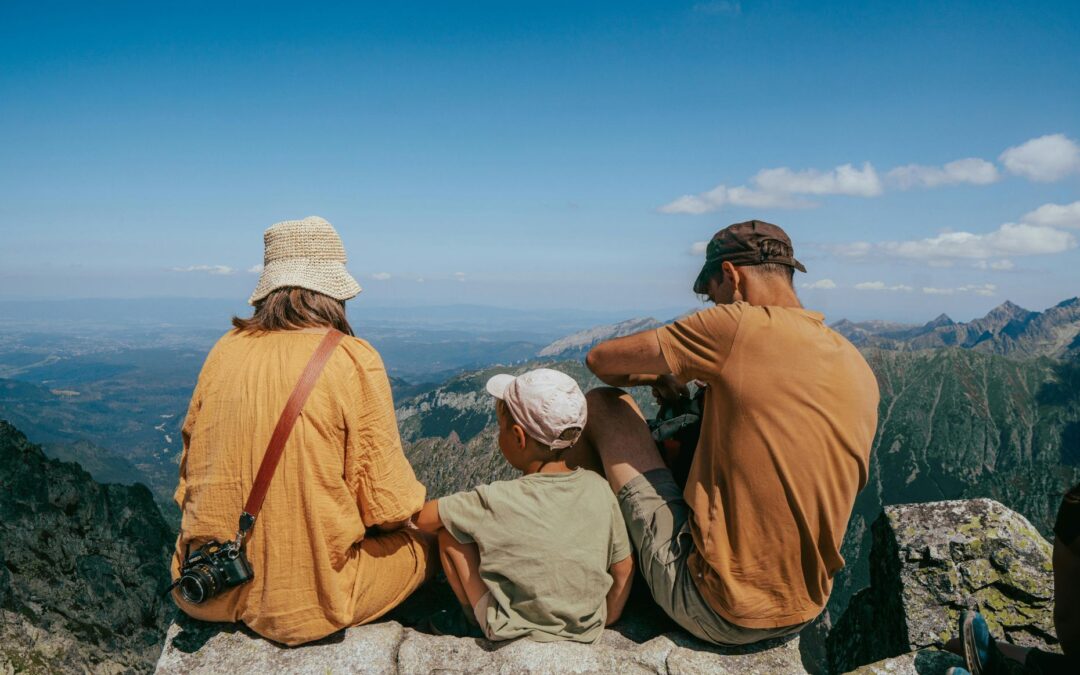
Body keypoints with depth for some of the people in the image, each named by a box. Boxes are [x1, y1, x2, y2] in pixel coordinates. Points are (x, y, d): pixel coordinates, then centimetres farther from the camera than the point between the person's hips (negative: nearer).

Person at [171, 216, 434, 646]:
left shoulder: (226, 351, 0)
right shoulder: (353, 360, -14)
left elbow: (190, 477, 9)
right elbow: (387, 506, -12)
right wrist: (415, 504, 9)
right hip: (307, 599, -5)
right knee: (423, 543, 20)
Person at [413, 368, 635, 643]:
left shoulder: (497, 501, -24)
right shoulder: (598, 488, -13)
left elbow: (423, 517, -12)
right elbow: (624, 567, -4)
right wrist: (606, 620, 12)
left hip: (514, 632, -4)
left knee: (448, 532, 1)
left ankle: (473, 621, 18)